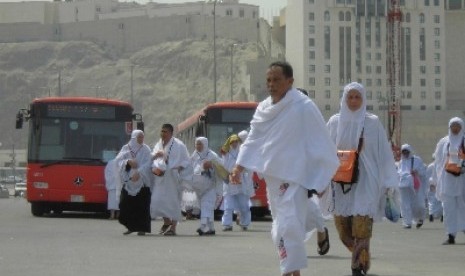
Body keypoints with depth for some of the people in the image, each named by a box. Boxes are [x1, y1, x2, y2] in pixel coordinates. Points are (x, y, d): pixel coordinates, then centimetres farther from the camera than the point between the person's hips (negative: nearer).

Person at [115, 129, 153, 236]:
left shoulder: (145, 149, 2)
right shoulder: (126, 148, 9)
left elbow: (147, 164, -9)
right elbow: (118, 160, 0)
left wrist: (138, 172, -23)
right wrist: (128, 161, -18)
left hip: (142, 181, -2)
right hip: (128, 181, 2)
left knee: (141, 206, -6)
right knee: (126, 204, -1)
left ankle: (142, 228, -1)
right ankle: (131, 226, 13)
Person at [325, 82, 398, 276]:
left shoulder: (372, 123, 0)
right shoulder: (335, 122, 5)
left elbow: (384, 153, 2)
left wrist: (386, 181, -1)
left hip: (365, 180, -2)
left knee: (361, 224, -13)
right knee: (342, 225, 4)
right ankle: (362, 257, 29)